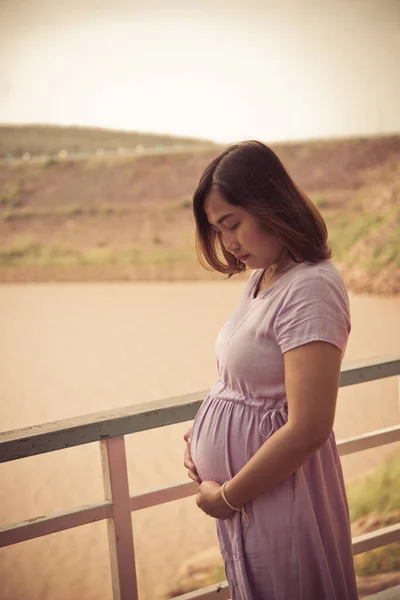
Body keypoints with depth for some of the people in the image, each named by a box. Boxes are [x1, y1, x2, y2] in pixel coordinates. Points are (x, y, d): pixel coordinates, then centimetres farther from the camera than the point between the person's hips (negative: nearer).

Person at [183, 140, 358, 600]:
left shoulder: (310, 289, -22)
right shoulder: (260, 277, 6)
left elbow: (308, 429, -27)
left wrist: (226, 495, -17)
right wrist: (200, 432, 0)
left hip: (275, 488, -8)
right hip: (239, 485, 8)